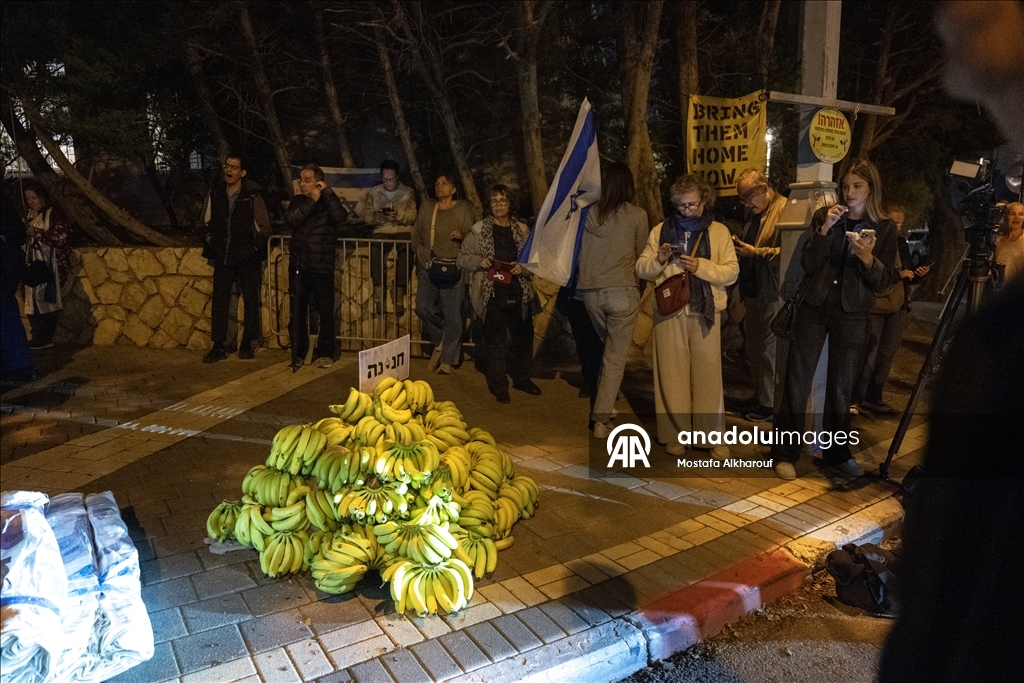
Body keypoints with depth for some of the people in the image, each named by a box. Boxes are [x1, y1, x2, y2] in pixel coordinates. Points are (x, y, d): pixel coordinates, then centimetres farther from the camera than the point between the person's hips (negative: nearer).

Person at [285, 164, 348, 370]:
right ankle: (298, 352, 18)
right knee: (297, 312, 7)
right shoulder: (298, 201, 10)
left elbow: (340, 217, -20)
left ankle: (325, 353, 13)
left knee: (326, 312, 2)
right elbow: (291, 220, -9)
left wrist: (327, 192, -15)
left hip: (322, 267, -3)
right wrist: (311, 201, -12)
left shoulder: (329, 202, 1)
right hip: (298, 266, 3)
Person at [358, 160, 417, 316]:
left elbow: (413, 216, -1)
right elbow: (366, 216, 5)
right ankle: (378, 290, -29)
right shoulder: (373, 193, 12)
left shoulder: (408, 193, 8)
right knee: (375, 250, -34)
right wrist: (379, 216, -16)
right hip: (381, 232, 1)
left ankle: (399, 291, -31)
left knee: (406, 251, -35)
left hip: (403, 231, -1)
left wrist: (398, 215, -20)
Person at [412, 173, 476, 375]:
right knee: (423, 307, -4)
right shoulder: (426, 207, 14)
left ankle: (448, 360, 5)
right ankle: (439, 343, 21)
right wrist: (420, 252, 2)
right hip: (428, 267, 4)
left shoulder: (464, 208, 4)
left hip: (453, 268, -4)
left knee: (452, 314, -3)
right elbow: (416, 233, 18)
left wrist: (461, 236, -21)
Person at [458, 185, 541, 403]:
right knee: (495, 341, 3)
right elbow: (463, 257, 2)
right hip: (491, 294, -3)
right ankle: (498, 385, 16)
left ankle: (521, 378, 32)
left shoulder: (522, 230, 8)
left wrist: (524, 267, -8)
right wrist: (480, 261, -16)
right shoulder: (479, 230, 1)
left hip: (519, 293, 3)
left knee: (524, 338, 13)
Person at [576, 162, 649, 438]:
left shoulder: (590, 213, 3)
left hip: (591, 291, 4)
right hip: (622, 291, -3)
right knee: (616, 357, 2)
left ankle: (604, 404, 28)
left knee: (609, 348, 23)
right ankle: (601, 420, 0)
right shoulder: (637, 215, -3)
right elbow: (641, 255, 8)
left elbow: (581, 252, 9)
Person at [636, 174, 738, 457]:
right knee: (672, 376, 5)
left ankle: (715, 437, 9)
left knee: (708, 375, 0)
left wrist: (701, 266, -17)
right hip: (669, 312, 1)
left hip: (705, 312, -1)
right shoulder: (661, 230, 9)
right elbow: (641, 269, 7)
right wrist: (658, 260, -13)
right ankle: (675, 435, 15)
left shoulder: (719, 231, 5)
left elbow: (731, 272, -2)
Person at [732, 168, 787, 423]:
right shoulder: (753, 213, 16)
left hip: (772, 293, -9)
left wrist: (755, 252, -19)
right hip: (753, 290, 9)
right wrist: (740, 246, 7)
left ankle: (770, 402, 8)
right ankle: (758, 395, 27)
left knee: (769, 349, -2)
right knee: (753, 346, 15)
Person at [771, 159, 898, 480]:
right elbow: (808, 264, -5)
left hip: (851, 313, 0)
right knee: (797, 379, -3)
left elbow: (884, 281, -1)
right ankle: (785, 453, 4)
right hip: (814, 307, 0)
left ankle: (837, 452, 23)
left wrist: (868, 258, -19)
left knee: (842, 385, 8)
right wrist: (825, 229, -16)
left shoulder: (884, 228, 4)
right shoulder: (823, 215, 4)